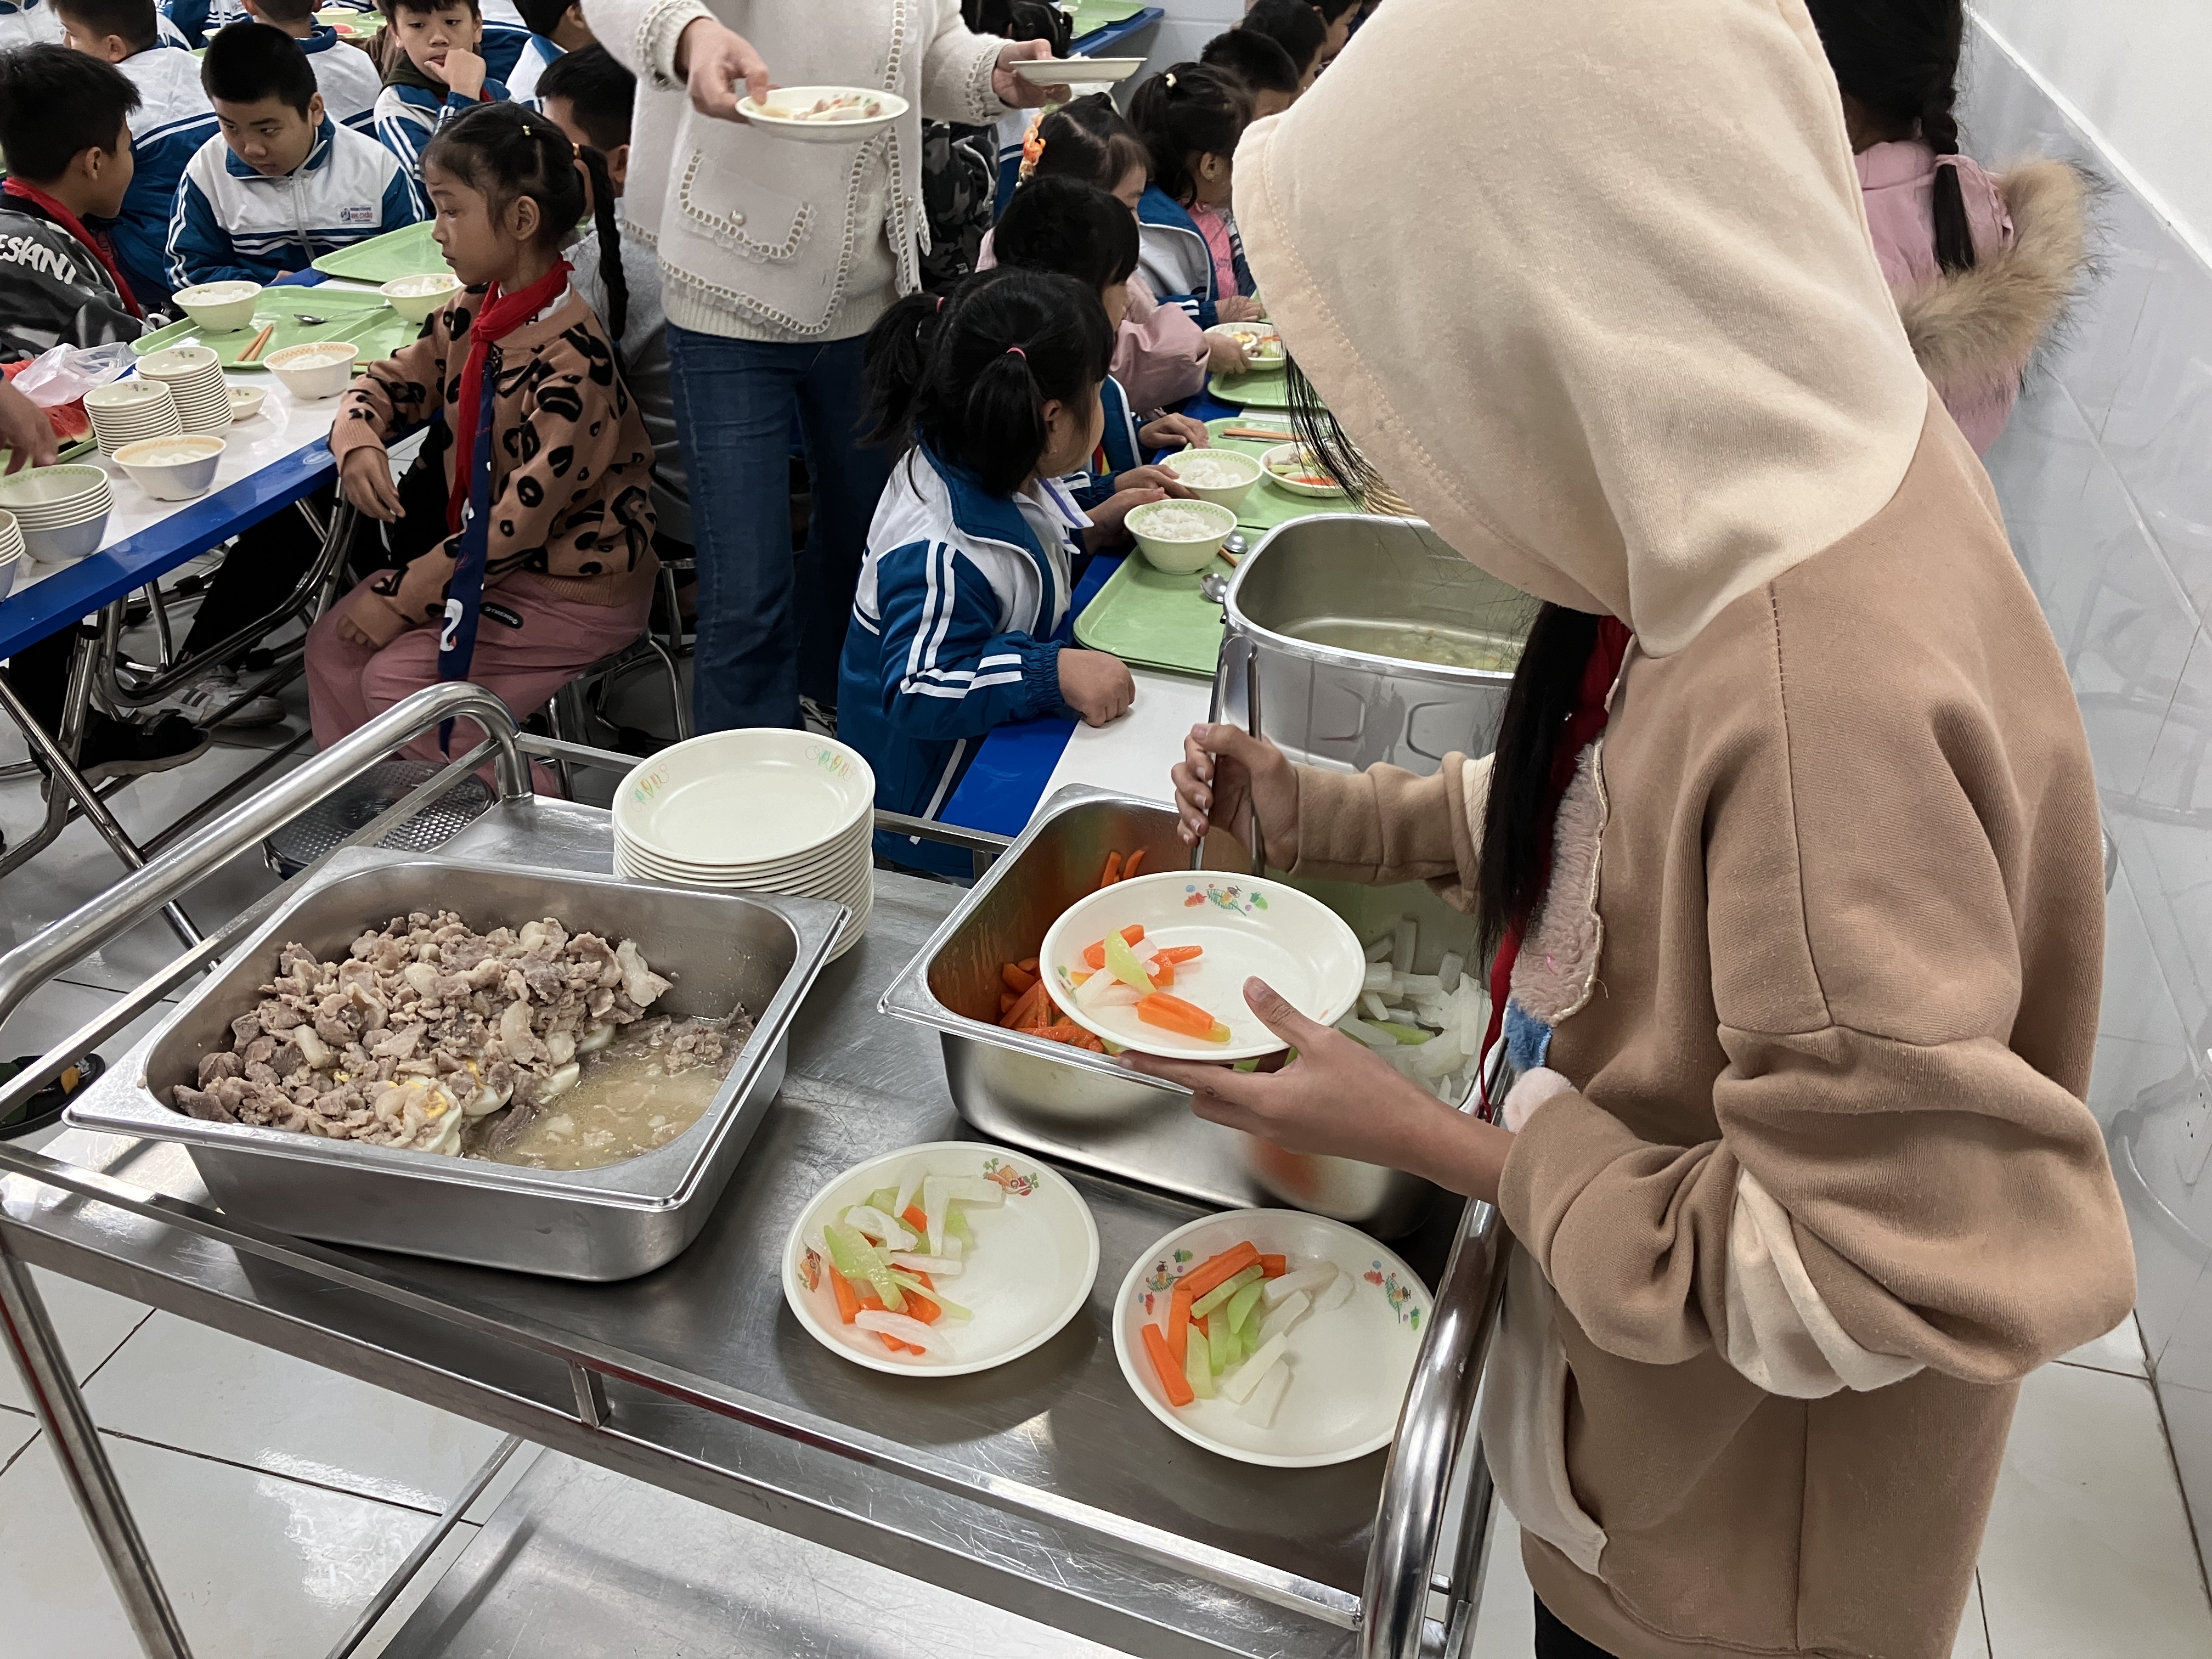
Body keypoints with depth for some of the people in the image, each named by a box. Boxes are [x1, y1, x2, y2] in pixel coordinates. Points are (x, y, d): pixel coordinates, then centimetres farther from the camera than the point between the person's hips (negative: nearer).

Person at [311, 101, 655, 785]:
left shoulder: (570, 360, -25)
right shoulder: (474, 313, 1)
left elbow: (523, 517, -25)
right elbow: (393, 380, 14)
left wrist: (403, 596, -19)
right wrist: (359, 443, -10)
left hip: (575, 587, -9)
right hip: (479, 553, 9)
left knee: (397, 680, -15)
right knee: (332, 647, 3)